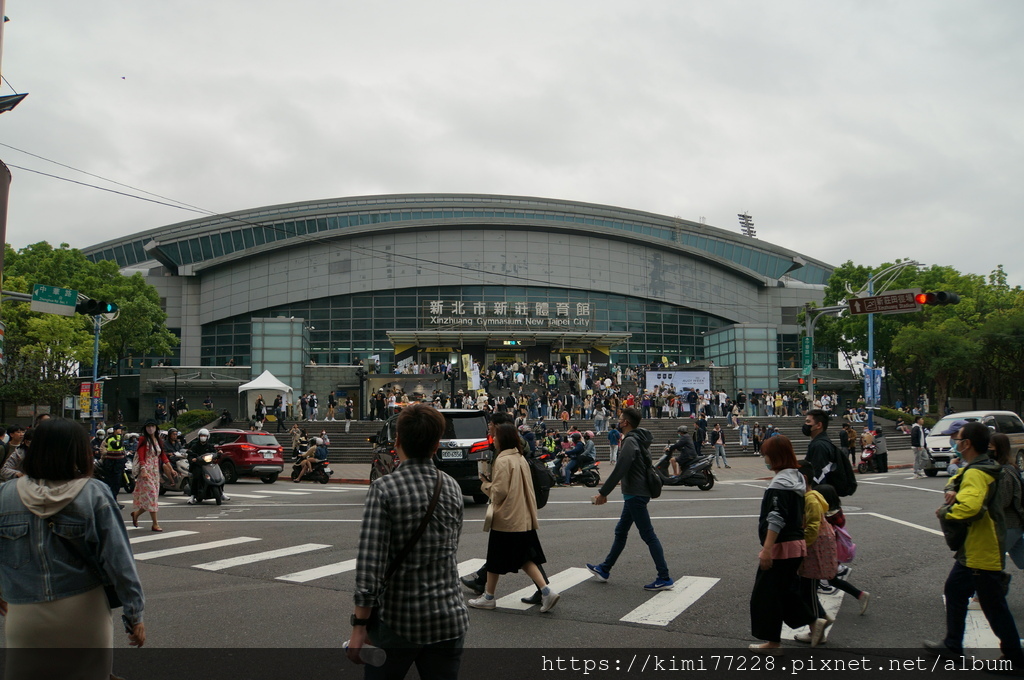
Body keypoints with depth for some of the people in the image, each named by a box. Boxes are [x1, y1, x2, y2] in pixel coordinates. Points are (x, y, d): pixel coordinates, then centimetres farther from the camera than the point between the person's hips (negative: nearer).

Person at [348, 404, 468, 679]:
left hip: (397, 619, -3)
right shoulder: (453, 488, 1)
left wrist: (360, 625, -13)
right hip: (448, 619, 3)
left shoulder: (384, 489, -14)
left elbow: (370, 561, -18)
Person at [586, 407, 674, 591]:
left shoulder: (631, 441, -18)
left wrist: (603, 492, -16)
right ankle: (604, 569, 29)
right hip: (635, 494, 10)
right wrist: (606, 489, 21)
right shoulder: (639, 440, 13)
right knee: (620, 531, 18)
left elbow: (619, 470, -23)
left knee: (648, 535, -6)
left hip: (635, 495, -10)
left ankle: (664, 579, -2)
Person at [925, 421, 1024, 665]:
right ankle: (953, 645, 26)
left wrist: (945, 512, -21)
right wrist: (952, 489, -1)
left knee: (994, 607, 0)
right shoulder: (978, 468, 8)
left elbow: (969, 506, -39)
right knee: (955, 590, 17)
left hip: (983, 553, -11)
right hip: (971, 550, 11)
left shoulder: (976, 474, -24)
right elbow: (957, 479, 23)